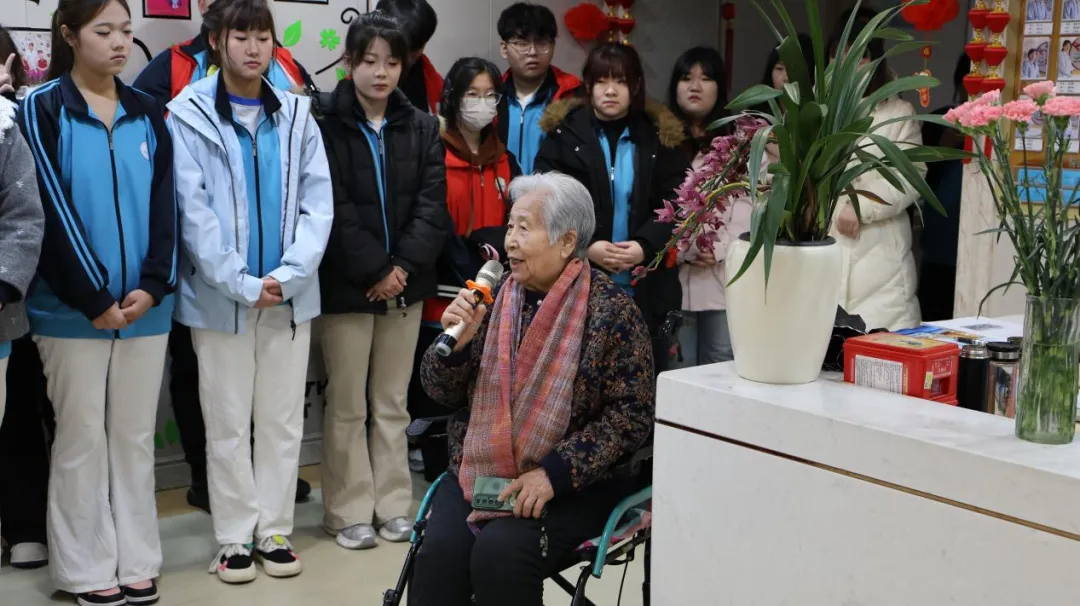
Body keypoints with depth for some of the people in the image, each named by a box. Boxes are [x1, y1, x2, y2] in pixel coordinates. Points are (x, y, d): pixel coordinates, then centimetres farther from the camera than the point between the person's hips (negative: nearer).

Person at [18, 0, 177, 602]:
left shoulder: (148, 113, 9)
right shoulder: (42, 108, -3)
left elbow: (164, 204, 5)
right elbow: (51, 209, -9)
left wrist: (153, 285, -8)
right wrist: (93, 298, -13)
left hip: (145, 304, 3)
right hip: (72, 307, -3)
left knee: (135, 436, 9)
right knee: (82, 438, 4)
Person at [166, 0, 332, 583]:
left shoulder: (296, 115, 6)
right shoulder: (188, 116, -4)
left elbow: (318, 204, 1)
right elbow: (194, 212, -10)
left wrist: (288, 275, -12)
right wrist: (244, 285, -14)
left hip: (290, 294, 3)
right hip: (220, 295, -3)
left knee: (283, 421, 9)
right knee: (228, 424, 5)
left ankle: (274, 531, 21)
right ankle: (235, 538, 17)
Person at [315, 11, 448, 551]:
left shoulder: (422, 128, 7)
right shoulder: (326, 129, -5)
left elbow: (432, 205, 0)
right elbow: (336, 212, -11)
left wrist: (402, 267, -11)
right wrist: (375, 270, -14)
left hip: (405, 282, 4)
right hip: (346, 286, -3)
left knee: (392, 403, 12)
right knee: (347, 405, 4)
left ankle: (392, 505, 22)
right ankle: (349, 512, 14)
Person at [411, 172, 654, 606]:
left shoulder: (611, 309, -7)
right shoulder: (494, 297, 6)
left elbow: (632, 414, -10)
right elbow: (441, 391, 9)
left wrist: (555, 473, -18)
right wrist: (456, 341, -12)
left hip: (571, 486, -4)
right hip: (477, 474, 4)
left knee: (499, 553, -28)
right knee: (439, 552, -22)